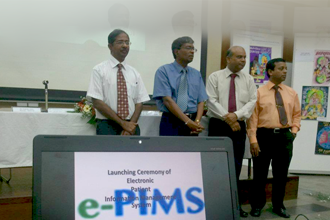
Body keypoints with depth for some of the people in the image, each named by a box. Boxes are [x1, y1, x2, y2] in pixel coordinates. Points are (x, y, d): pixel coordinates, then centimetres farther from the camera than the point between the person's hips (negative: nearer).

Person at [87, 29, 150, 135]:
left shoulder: (134, 73, 11)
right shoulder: (99, 70, -1)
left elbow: (139, 102, 6)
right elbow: (97, 103, -9)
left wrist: (131, 125, -11)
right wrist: (123, 123, -13)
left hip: (131, 127, 4)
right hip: (107, 126, -3)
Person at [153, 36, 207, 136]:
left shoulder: (196, 74, 10)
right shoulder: (163, 71, -4)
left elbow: (201, 101, 6)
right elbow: (167, 100, -14)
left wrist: (197, 121, -13)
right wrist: (188, 121, -21)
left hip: (192, 122, 4)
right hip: (171, 123, -3)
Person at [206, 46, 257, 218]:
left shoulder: (249, 79, 8)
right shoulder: (215, 77, 0)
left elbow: (252, 102, -1)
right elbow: (212, 101, -9)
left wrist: (236, 115, -17)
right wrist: (227, 118, -16)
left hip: (239, 127, 3)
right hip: (218, 126, -2)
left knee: (235, 166, 7)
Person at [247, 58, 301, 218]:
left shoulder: (292, 93, 10)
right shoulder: (259, 92, -4)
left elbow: (296, 114, 17)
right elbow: (253, 117, -7)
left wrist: (294, 130, 0)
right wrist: (253, 140, -13)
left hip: (285, 136, 4)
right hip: (264, 135, -3)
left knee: (281, 174, 13)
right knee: (260, 174, 8)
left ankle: (278, 205, 31)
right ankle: (257, 205, 25)